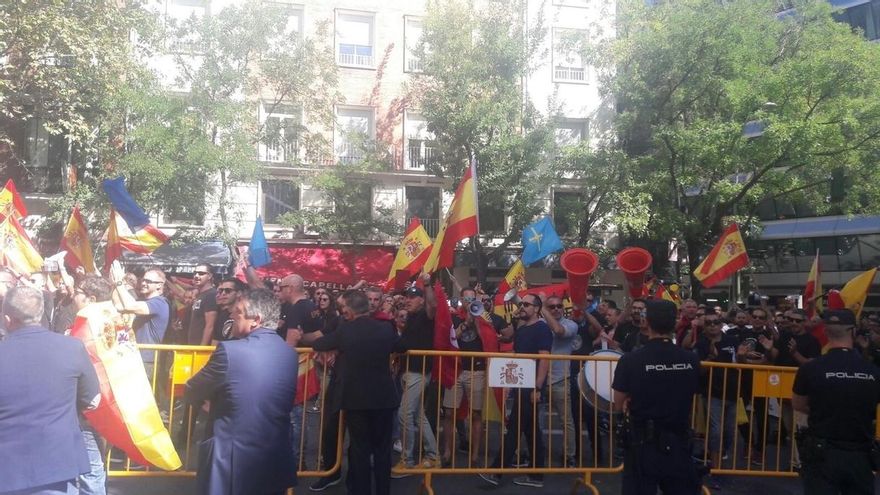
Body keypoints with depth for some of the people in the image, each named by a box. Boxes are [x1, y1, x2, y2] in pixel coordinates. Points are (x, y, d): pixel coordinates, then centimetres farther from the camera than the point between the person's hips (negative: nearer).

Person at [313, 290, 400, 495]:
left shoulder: (345, 329, -9)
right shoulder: (386, 328, -4)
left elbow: (319, 345, 3)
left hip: (356, 398, -2)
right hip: (384, 396, 2)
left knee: (360, 449, 9)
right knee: (382, 448, 13)